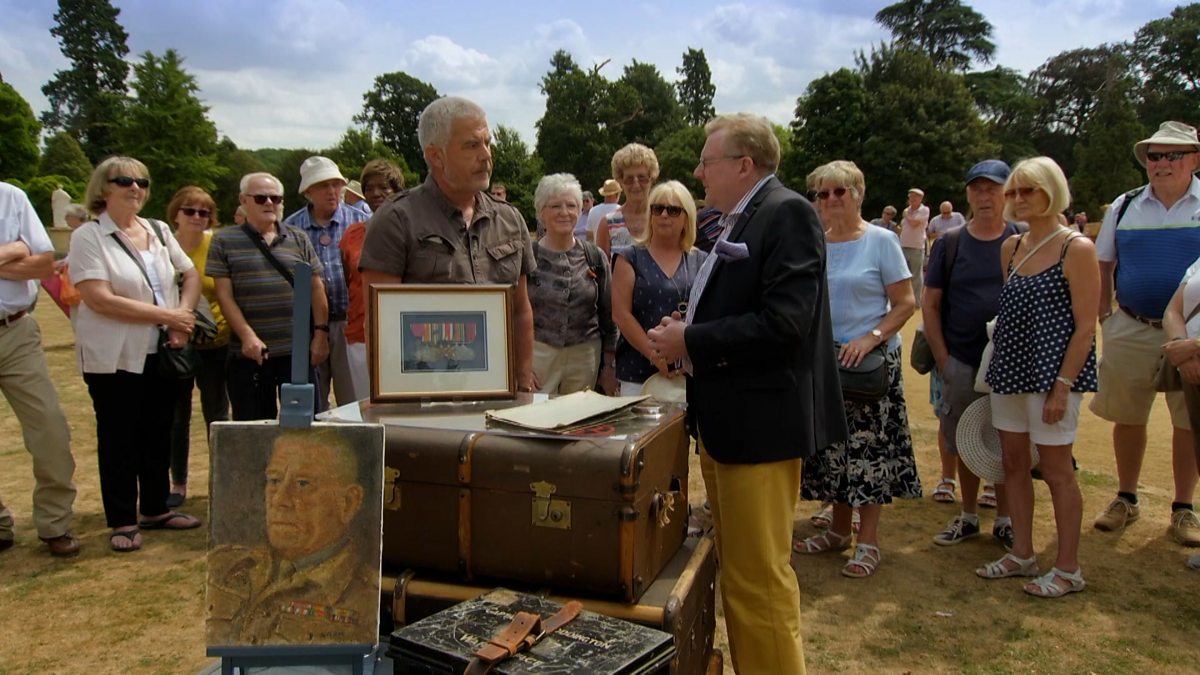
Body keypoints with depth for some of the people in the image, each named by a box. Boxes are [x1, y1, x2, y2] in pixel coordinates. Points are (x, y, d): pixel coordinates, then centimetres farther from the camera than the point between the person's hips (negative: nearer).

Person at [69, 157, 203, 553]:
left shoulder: (159, 232, 9)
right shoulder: (88, 237, -8)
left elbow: (191, 276, 11)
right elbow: (98, 299, -18)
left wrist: (183, 316, -7)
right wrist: (165, 315, -17)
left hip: (161, 352, 5)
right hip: (113, 356, -5)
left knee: (158, 433, 12)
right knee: (118, 439, 4)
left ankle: (156, 509, 25)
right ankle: (122, 521, 14)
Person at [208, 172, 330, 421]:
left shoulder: (299, 239, 10)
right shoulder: (224, 241, 4)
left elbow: (317, 289, 10)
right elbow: (224, 295, -1)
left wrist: (321, 332, 1)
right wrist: (247, 336, -12)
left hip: (298, 351, 1)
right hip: (249, 353, -1)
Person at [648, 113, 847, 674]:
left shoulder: (787, 213, -13)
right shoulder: (739, 221, 15)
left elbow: (784, 323, -24)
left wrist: (690, 341, -17)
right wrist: (686, 331, 3)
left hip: (760, 423, -10)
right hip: (722, 420, 10)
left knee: (758, 578, -1)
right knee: (736, 569, 19)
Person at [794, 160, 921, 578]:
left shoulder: (880, 241, -5)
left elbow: (905, 303, -7)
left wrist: (871, 339, -19)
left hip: (871, 361, -4)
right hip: (825, 361, 5)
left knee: (869, 447, 0)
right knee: (833, 446, 11)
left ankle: (868, 541, 11)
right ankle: (839, 530, 26)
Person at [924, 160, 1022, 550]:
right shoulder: (949, 244, 2)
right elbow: (931, 304, 3)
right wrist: (943, 359, -3)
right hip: (960, 362, 1)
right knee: (964, 444, 11)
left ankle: (1004, 521, 24)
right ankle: (969, 516, 27)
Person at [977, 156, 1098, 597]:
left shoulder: (1076, 248, -9)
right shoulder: (1011, 248, 10)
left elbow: (1085, 327, -12)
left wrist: (1062, 385, -17)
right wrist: (998, 366, 12)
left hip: (1052, 372, -7)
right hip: (1009, 370, 7)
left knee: (1056, 469, 1)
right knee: (1014, 464, 12)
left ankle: (1068, 569, 15)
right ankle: (1022, 555, 25)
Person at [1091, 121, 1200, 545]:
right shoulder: (1124, 207, 4)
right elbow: (1103, 267, 11)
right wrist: (1103, 318, 4)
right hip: (1131, 330, 2)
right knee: (1127, 418, 11)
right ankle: (1126, 499, 28)